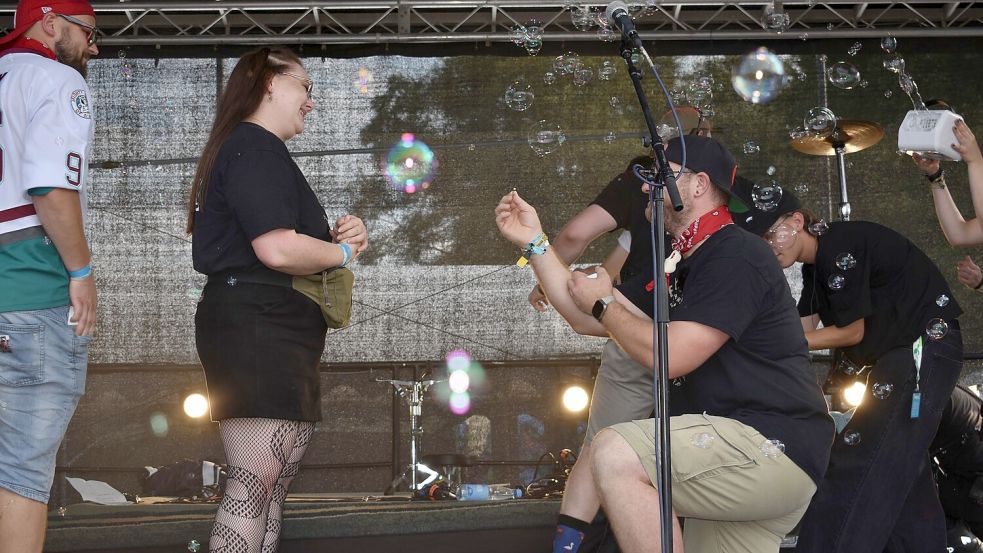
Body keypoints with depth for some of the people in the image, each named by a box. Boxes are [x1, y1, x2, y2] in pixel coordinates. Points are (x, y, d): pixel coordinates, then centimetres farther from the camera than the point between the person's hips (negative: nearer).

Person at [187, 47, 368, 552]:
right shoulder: (256, 148, -10)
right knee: (256, 481, -15)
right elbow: (278, 250, -22)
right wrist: (342, 251, -4)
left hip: (276, 336, 11)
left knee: (275, 484, 8)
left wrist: (336, 234, 8)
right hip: (258, 326, -11)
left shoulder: (251, 148, 24)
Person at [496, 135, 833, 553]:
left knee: (615, 455, -26)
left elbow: (670, 356, -19)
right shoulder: (678, 269, 21)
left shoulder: (736, 257, -11)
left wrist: (604, 304, -2)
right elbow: (586, 319, 21)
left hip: (774, 449, -11)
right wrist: (535, 243, 16)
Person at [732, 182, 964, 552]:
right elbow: (802, 328, 8)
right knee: (906, 483, 15)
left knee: (853, 475, -17)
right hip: (895, 358, 11)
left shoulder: (842, 247, -18)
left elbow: (852, 331, -15)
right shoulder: (816, 261, 12)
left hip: (922, 351, -11)